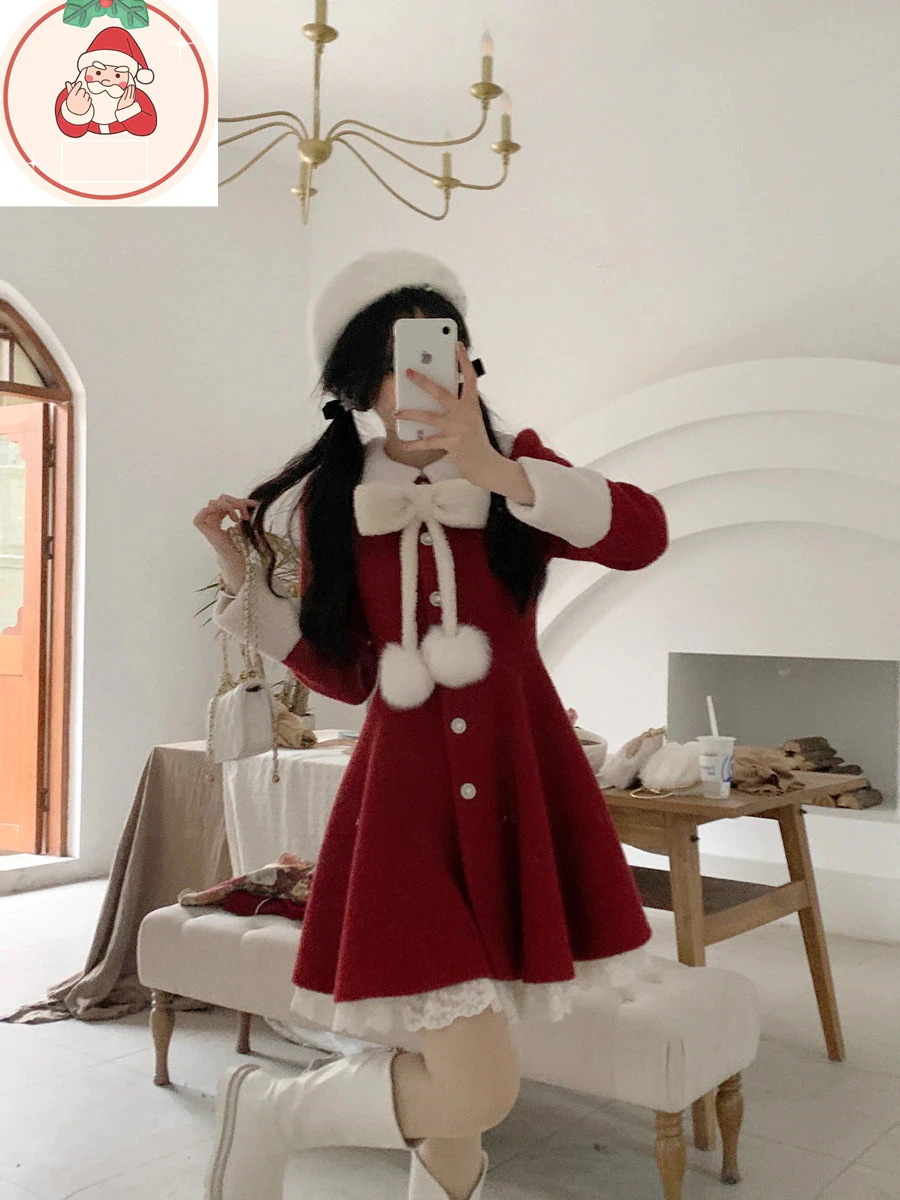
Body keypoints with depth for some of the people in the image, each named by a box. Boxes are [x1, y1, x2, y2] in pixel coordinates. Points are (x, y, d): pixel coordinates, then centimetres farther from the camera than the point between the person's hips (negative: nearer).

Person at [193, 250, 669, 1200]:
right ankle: (271, 1109, 14)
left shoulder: (515, 470, 1)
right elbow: (346, 673, 10)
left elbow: (643, 532, -18)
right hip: (406, 795, -1)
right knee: (473, 1093, -12)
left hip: (521, 787, 2)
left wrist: (493, 471, -31)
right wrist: (244, 580, 0)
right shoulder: (328, 501, 2)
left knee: (463, 1079, 12)